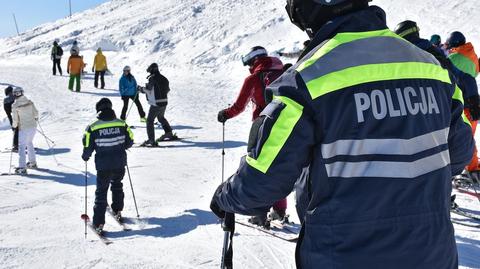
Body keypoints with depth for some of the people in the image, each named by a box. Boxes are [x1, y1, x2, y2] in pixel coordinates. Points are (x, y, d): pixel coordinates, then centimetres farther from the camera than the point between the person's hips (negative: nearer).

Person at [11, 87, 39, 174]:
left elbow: (15, 119, -10)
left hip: (23, 128, -5)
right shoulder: (29, 102, -3)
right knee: (29, 143, 24)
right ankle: (33, 162, 33)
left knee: (22, 146, 1)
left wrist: (14, 126, 10)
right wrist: (36, 118, 26)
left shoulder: (15, 105, -13)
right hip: (33, 126, 5)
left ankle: (22, 168, -4)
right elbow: (36, 113, 5)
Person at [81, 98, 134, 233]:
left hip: (103, 165, -2)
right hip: (120, 163, 2)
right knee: (117, 185, 28)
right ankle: (117, 211, 39)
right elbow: (129, 142, 3)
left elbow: (88, 146, -9)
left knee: (101, 191, 6)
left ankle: (99, 223, 2)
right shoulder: (122, 124, -4)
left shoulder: (93, 127, -11)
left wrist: (85, 156, 12)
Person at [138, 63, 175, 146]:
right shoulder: (164, 78, 7)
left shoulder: (152, 78, -14)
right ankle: (169, 133, 38)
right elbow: (168, 89, 15)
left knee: (150, 120, -1)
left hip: (156, 104, -8)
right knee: (161, 118, 30)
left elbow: (148, 90, -13)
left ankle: (151, 140, -8)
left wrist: (140, 88, 5)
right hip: (164, 102, 8)